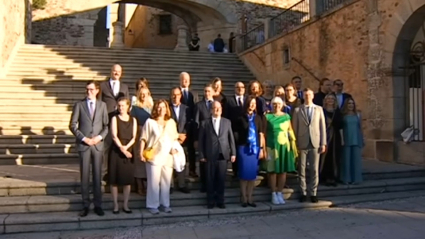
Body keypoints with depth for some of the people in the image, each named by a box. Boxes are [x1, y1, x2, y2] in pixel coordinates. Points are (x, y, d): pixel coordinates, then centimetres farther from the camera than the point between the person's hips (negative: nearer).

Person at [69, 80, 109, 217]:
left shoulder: (102, 105, 8)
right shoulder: (79, 105, 3)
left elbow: (106, 125, 7)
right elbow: (72, 125, 0)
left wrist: (100, 137, -9)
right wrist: (83, 138, -10)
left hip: (98, 144, 1)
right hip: (83, 145, -1)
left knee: (97, 176, 5)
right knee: (84, 176, 3)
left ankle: (98, 205, 14)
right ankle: (86, 205, 13)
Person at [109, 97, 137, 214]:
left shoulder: (133, 120, 9)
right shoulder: (115, 118, 2)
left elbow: (134, 137, 2)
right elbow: (114, 136, -7)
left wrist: (126, 147, -13)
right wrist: (121, 148, -15)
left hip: (129, 151, 2)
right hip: (116, 151, -2)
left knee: (127, 179, 3)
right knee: (114, 179, 0)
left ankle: (125, 205, 12)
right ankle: (116, 205, 8)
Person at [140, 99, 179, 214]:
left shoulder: (171, 122, 10)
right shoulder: (150, 122, -1)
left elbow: (175, 138, 15)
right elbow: (143, 138, -3)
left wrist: (174, 148, -1)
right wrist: (141, 152, -11)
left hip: (168, 157, 4)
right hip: (154, 157, -4)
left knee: (166, 181, 9)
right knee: (154, 182, -1)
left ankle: (165, 204, 21)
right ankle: (152, 205, 9)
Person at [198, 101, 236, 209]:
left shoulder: (227, 122, 11)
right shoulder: (205, 123, 5)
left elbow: (231, 138, 9)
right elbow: (201, 140, 3)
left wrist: (233, 153, 4)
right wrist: (201, 155, -3)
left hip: (223, 155, 1)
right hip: (210, 156, -1)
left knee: (221, 179, 5)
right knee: (210, 180, 5)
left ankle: (220, 201, 16)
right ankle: (211, 201, 16)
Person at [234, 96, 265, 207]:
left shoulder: (258, 118, 7)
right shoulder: (241, 118, -1)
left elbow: (261, 134, 7)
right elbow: (236, 133, 2)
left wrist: (261, 148, 3)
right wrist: (239, 145, -2)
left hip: (255, 148, 3)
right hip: (243, 148, -3)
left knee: (253, 173, 5)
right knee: (244, 173, 0)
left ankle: (249, 198, 15)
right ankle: (244, 198, 9)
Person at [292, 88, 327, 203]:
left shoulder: (319, 109, 9)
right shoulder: (297, 110, 5)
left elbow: (322, 126, 6)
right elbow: (295, 128, 3)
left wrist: (323, 143, 0)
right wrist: (295, 144, -2)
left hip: (315, 143, 1)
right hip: (302, 144, -1)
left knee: (314, 169, 3)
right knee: (301, 169, 3)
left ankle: (313, 193, 12)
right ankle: (303, 193, 13)